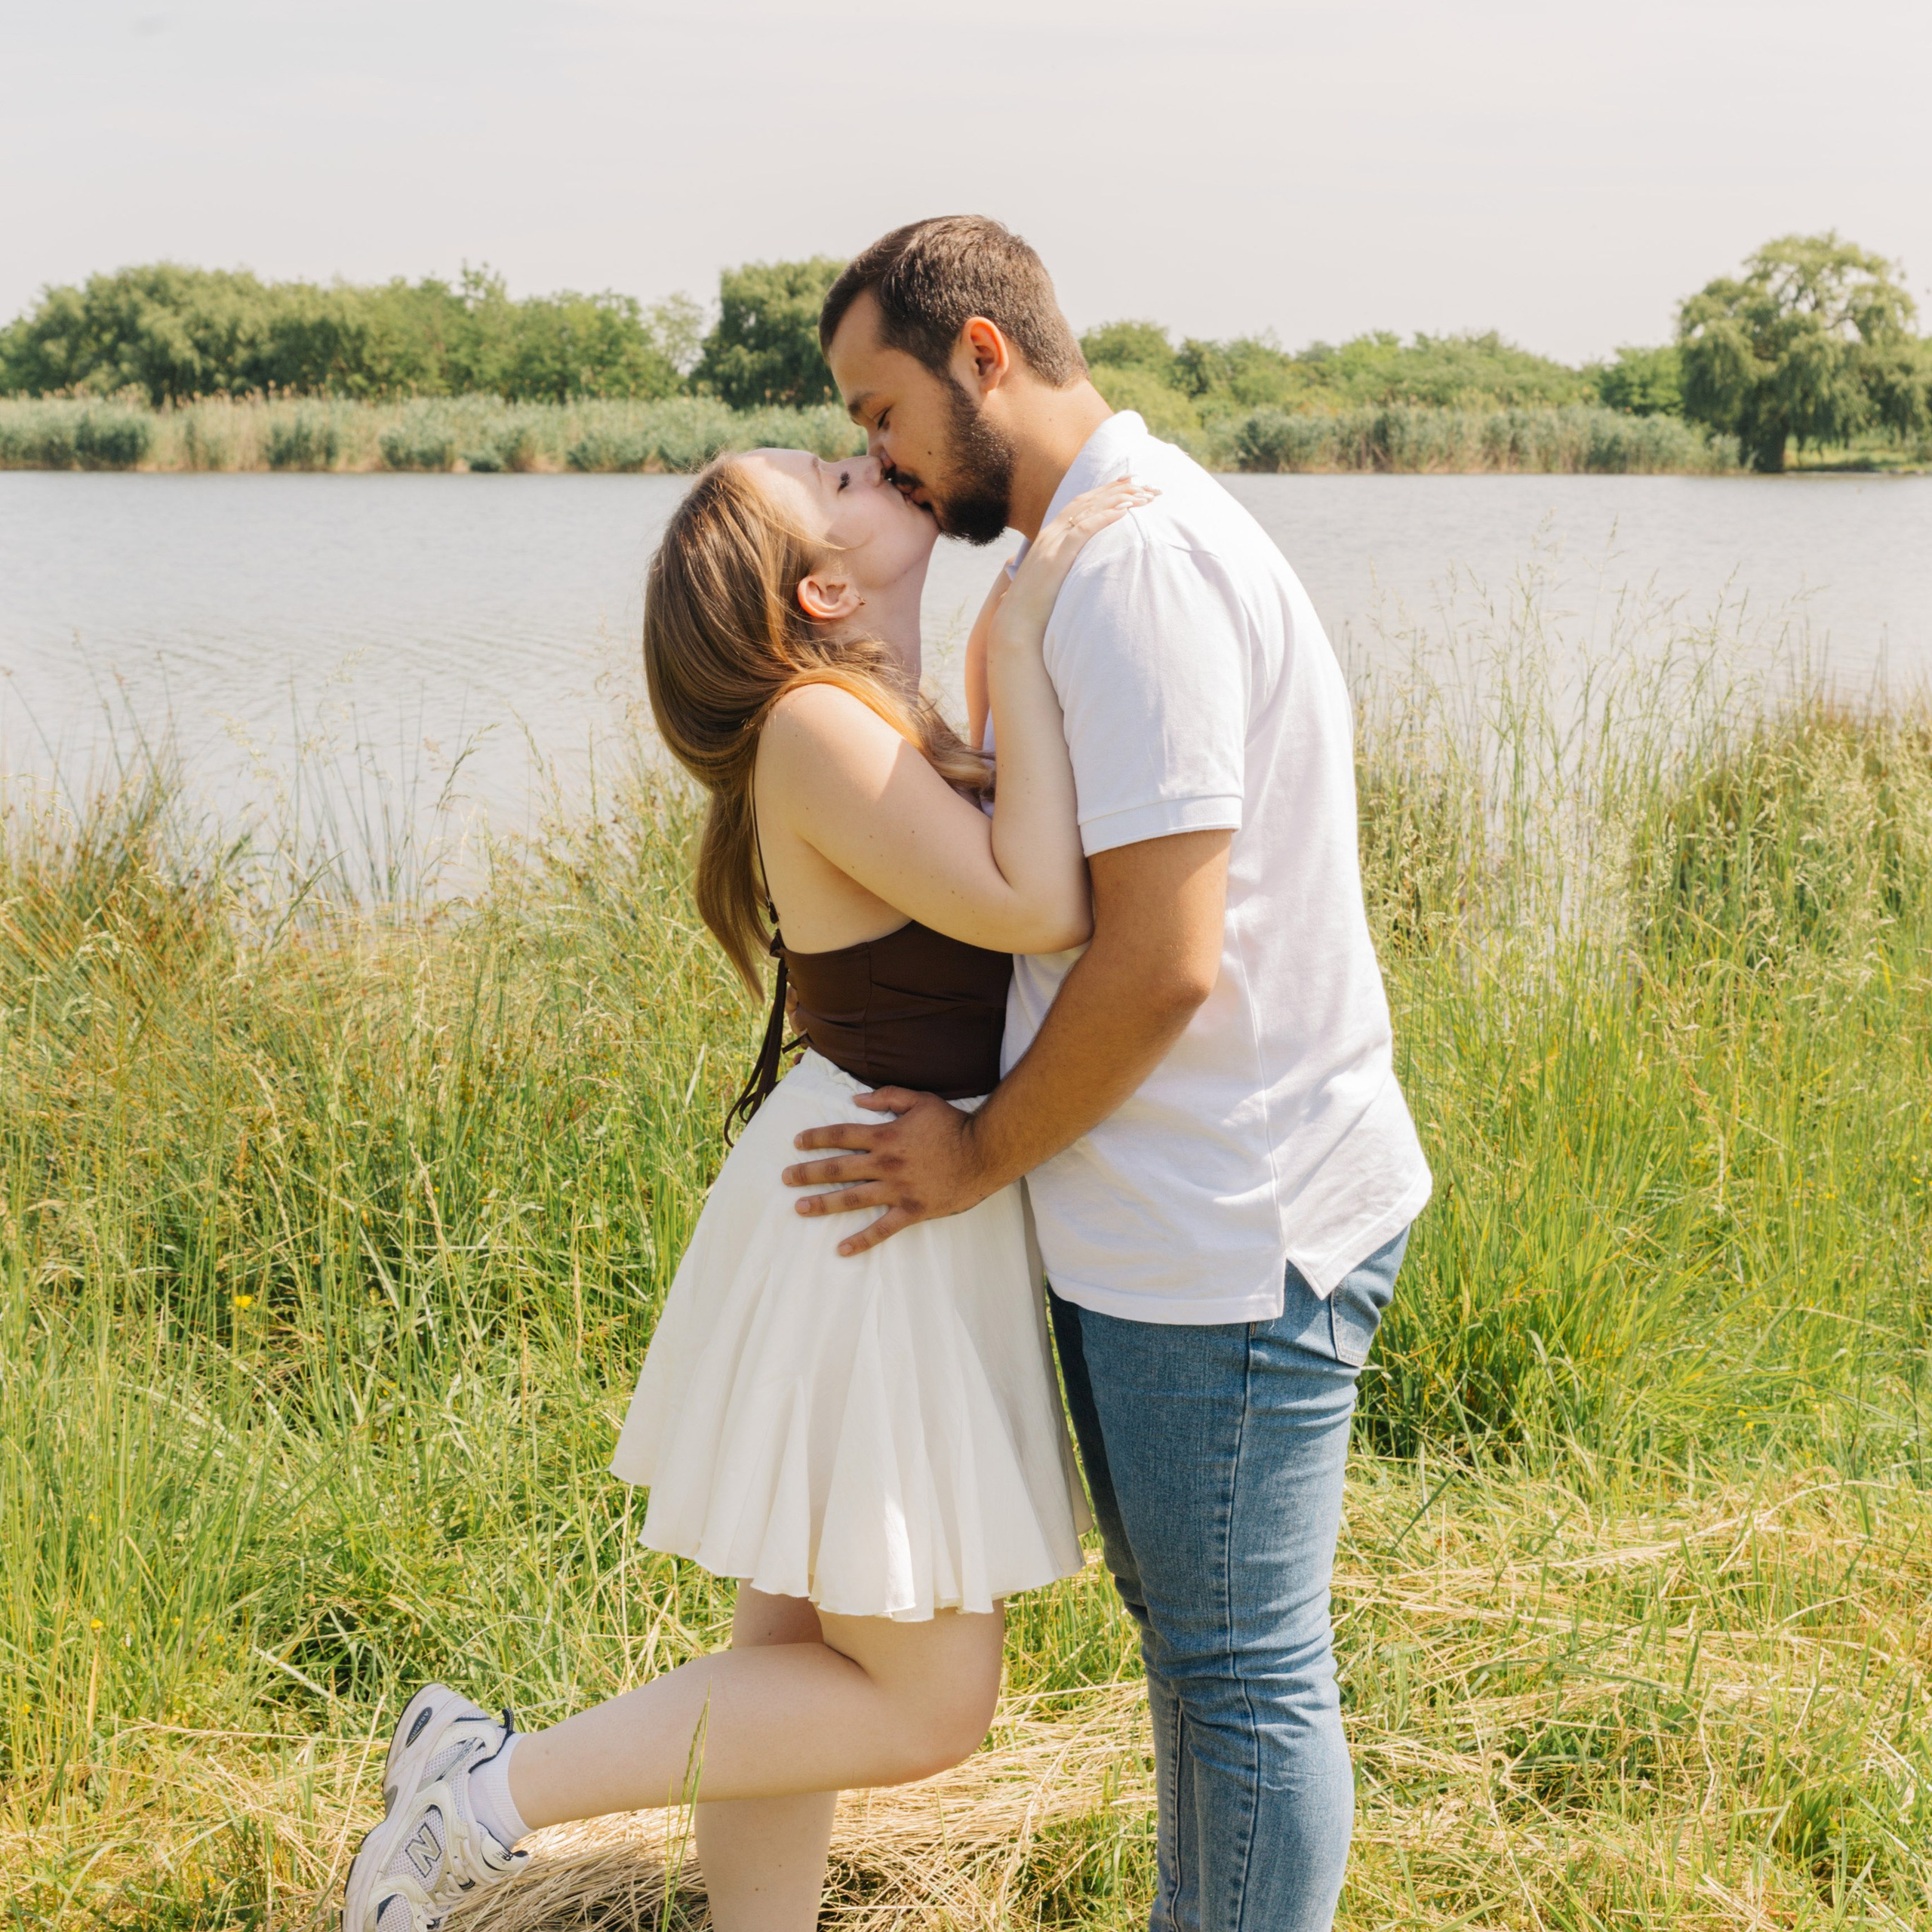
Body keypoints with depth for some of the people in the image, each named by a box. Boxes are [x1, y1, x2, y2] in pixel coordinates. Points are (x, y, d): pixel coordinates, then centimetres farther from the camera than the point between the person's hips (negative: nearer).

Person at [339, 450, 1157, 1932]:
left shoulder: (902, 735, 9)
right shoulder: (818, 731, -19)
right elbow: (1038, 909, -29)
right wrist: (1020, 635, -24)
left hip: (910, 1215, 10)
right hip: (870, 1239, -10)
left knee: (802, 1659, 17)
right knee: (924, 1708, 0)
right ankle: (490, 1786, 4)